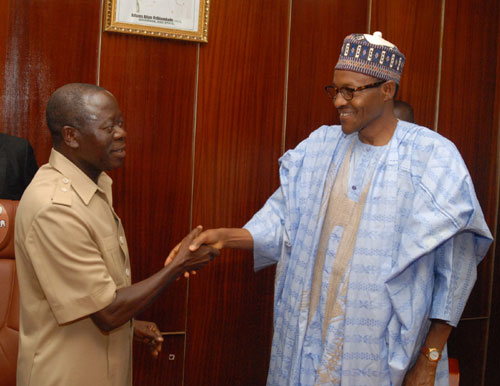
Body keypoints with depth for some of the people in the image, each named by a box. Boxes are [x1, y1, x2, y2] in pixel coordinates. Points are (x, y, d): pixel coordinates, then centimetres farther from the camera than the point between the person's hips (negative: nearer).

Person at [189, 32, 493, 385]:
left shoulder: (433, 158, -11)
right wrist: (226, 237, -15)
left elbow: (455, 267, -8)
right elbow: (285, 223, 3)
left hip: (385, 350, -3)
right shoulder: (321, 147, 3)